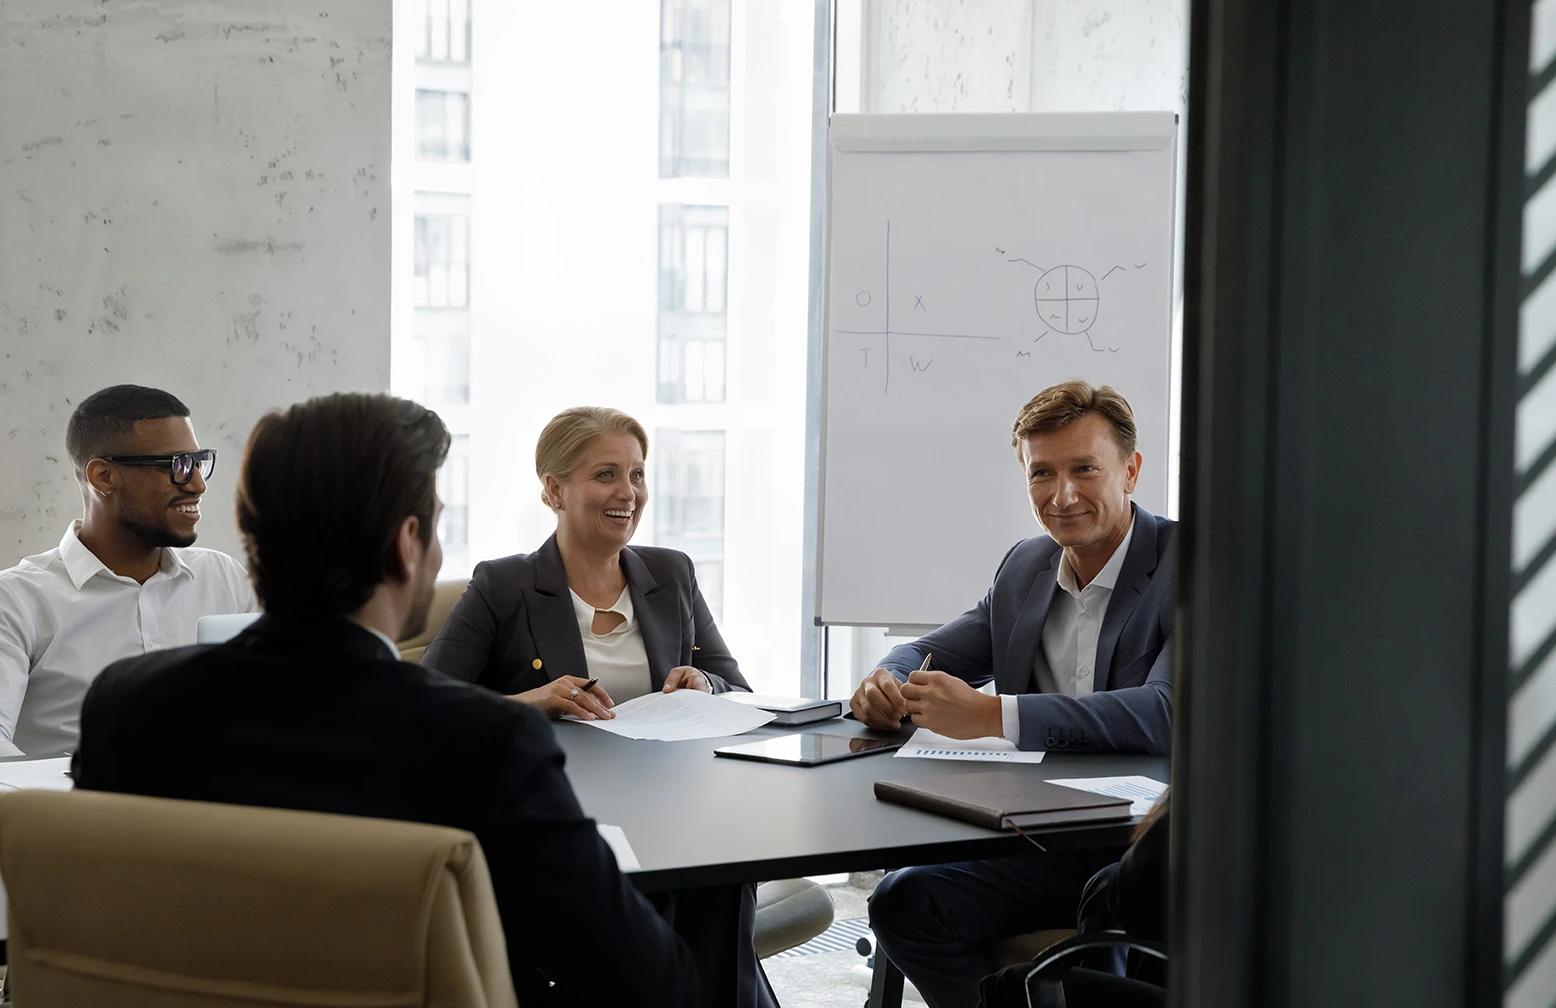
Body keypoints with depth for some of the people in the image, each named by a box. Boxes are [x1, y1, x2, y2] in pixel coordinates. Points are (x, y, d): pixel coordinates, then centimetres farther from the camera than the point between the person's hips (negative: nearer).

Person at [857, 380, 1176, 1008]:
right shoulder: (1026, 566, 13)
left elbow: (1171, 712, -26)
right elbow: (932, 654, 22)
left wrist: (989, 714, -30)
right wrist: (886, 681, -6)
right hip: (1045, 844, 6)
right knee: (902, 902, -14)